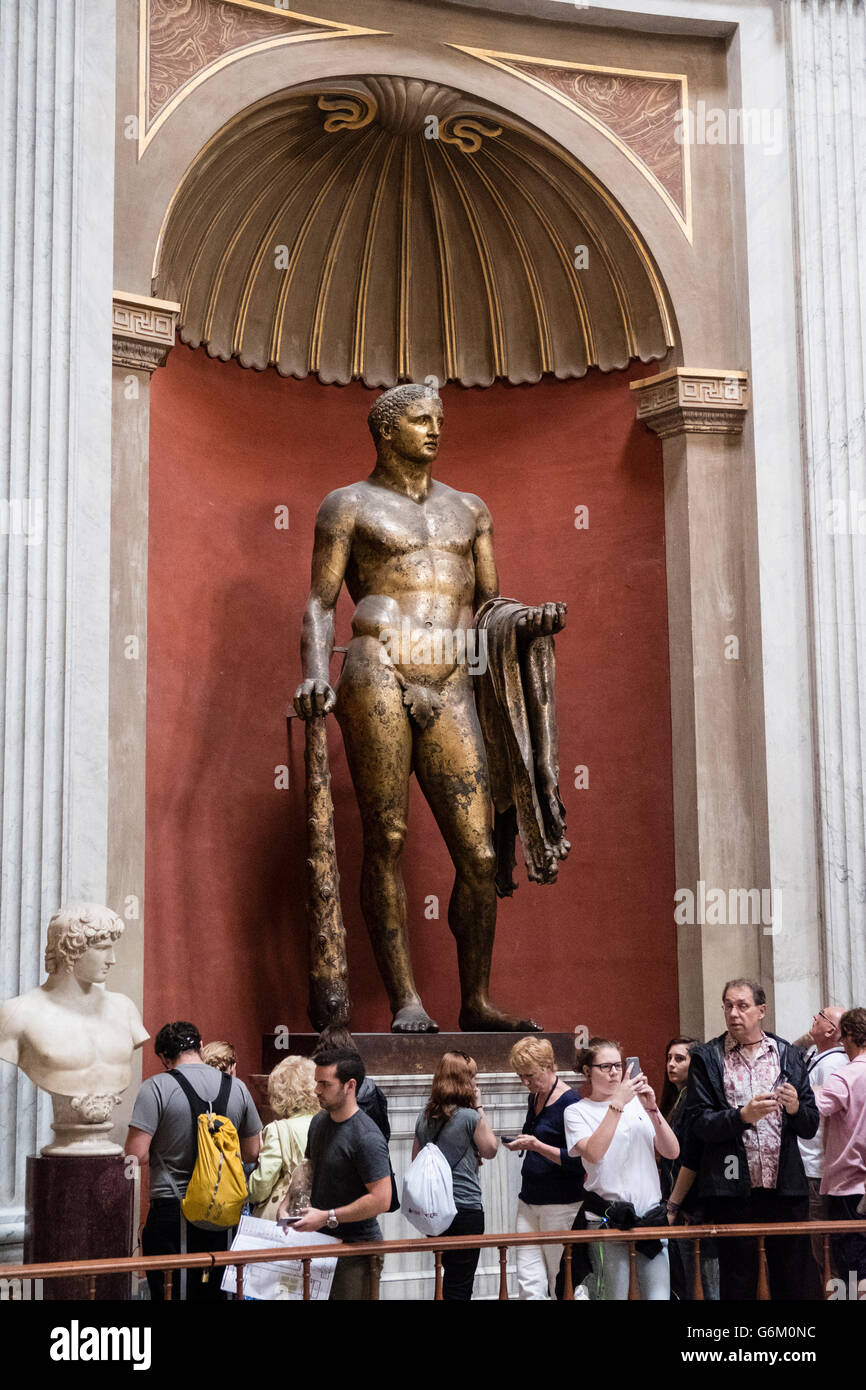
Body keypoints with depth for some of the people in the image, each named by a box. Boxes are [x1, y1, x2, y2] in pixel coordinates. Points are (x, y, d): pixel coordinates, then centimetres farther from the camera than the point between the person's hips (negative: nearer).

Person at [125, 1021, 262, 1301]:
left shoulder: (156, 1088, -10)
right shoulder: (237, 1088, 3)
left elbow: (136, 1154, -15)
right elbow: (252, 1153, 10)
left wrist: (163, 1151, 6)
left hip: (169, 1209, -4)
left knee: (164, 1291, 4)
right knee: (210, 1290, 12)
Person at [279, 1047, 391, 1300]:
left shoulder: (367, 1138, -19)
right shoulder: (318, 1122, 8)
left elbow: (381, 1200, -23)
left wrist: (327, 1217, -19)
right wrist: (286, 1204, 7)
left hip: (355, 1249, -8)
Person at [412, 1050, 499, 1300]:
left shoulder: (424, 1117, 4)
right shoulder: (470, 1117, -14)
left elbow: (416, 1160, 15)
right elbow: (490, 1150, 1)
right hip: (466, 1208, -7)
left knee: (450, 1276, 20)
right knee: (459, 1287, 0)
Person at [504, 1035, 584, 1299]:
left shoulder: (570, 1103, -11)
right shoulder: (535, 1098, 13)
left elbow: (577, 1161, -16)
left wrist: (535, 1145, -21)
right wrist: (521, 1142, 8)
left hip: (561, 1205, -7)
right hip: (529, 1202, 7)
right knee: (528, 1286, -1)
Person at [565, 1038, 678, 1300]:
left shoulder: (637, 1102, 13)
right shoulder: (577, 1111, 4)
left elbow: (671, 1152, 6)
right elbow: (593, 1153, -16)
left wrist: (652, 1109, -7)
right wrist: (617, 1103, -16)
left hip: (650, 1213, 3)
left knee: (659, 1295, -6)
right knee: (614, 1296, -4)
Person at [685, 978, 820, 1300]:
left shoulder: (788, 1056, 11)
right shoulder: (706, 1058, 5)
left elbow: (810, 1127, 11)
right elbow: (699, 1123, -3)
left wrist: (796, 1108, -11)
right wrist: (743, 1116, -18)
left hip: (785, 1188, 2)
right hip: (733, 1189, -2)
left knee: (796, 1284, 2)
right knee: (737, 1284, 3)